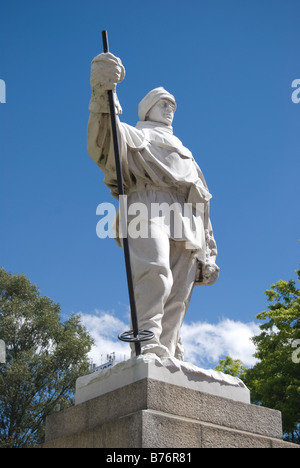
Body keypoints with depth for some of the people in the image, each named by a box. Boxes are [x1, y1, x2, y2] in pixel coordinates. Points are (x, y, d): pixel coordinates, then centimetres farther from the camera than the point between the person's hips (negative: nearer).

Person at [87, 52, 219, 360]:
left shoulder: (183, 153, 42)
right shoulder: (136, 135, 26)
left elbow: (202, 205, 33)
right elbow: (103, 143, -2)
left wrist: (208, 254, 20)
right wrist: (103, 95, -21)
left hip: (186, 224, 6)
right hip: (147, 205, -5)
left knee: (177, 297, -11)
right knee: (155, 272, -32)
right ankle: (148, 349, -43)